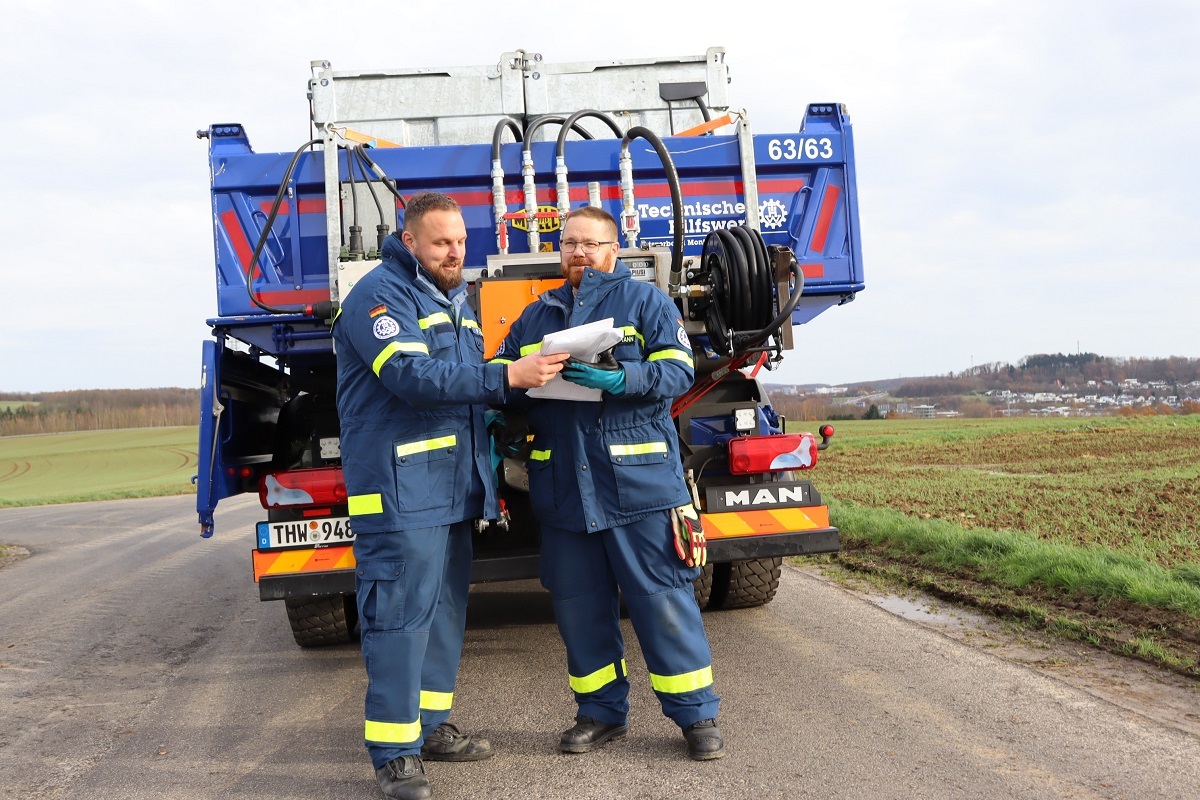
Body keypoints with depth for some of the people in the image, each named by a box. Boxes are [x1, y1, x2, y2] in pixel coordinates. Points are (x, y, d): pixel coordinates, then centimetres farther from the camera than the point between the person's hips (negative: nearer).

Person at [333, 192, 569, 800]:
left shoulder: (453, 300, 20)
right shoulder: (380, 295, -10)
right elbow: (412, 376, -24)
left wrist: (523, 378, 7)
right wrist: (507, 376, -27)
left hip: (453, 486, 9)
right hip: (399, 488, -9)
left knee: (445, 608, 14)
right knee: (400, 615, -8)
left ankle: (430, 725, 26)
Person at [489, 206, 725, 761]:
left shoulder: (645, 300, 6)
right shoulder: (535, 316, 19)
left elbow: (677, 371, -5)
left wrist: (619, 380, -22)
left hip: (639, 481, -4)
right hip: (562, 486, 5)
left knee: (663, 598, -1)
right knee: (577, 603, 10)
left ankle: (696, 713, 12)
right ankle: (602, 711, 26)